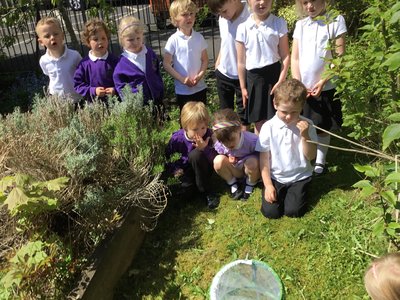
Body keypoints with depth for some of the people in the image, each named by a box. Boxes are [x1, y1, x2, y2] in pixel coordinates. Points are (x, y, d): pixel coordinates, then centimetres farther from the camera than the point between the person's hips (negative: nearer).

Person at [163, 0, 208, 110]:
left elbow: (205, 60, 4)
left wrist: (200, 75, -13)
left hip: (200, 87, 3)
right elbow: (166, 64, -10)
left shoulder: (199, 38, -2)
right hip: (182, 90, -3)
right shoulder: (173, 40, -11)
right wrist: (182, 79, -17)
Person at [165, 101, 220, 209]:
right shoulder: (177, 138, -18)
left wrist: (205, 148, -41)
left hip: (202, 170, 0)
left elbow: (215, 159, -24)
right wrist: (174, 169, -20)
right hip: (187, 171, 1)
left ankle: (206, 192, -20)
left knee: (196, 154, -33)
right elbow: (166, 157, -5)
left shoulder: (209, 135, -21)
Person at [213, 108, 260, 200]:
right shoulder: (219, 145, -20)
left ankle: (250, 185, -3)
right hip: (235, 170, 2)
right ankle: (233, 184, -2)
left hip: (250, 169, -2)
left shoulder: (252, 140, -31)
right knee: (218, 160, -25)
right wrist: (229, 159, -20)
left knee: (252, 162, -36)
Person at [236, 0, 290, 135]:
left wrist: (281, 81, -10)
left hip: (274, 74, -1)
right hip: (253, 78, 1)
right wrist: (243, 87, 5)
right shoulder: (243, 28, 0)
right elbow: (241, 62, 4)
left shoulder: (279, 24, -3)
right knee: (258, 121, 11)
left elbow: (285, 56, -3)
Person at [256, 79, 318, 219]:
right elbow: (264, 159, -6)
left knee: (293, 211, -13)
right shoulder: (268, 127, -11)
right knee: (270, 212, -11)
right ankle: (278, 191, 20)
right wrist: (268, 185, -11)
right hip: (275, 177, 0)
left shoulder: (306, 125, -9)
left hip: (300, 176, 0)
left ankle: (300, 190, 19)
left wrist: (305, 136, -24)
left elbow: (311, 156, -8)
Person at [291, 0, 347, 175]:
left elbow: (340, 57, -8)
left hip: (325, 87, -3)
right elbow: (295, 58, 4)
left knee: (323, 127, 6)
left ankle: (320, 162, 23)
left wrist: (322, 82, -14)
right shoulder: (300, 25, 5)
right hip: (301, 87, 3)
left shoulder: (336, 21, -5)